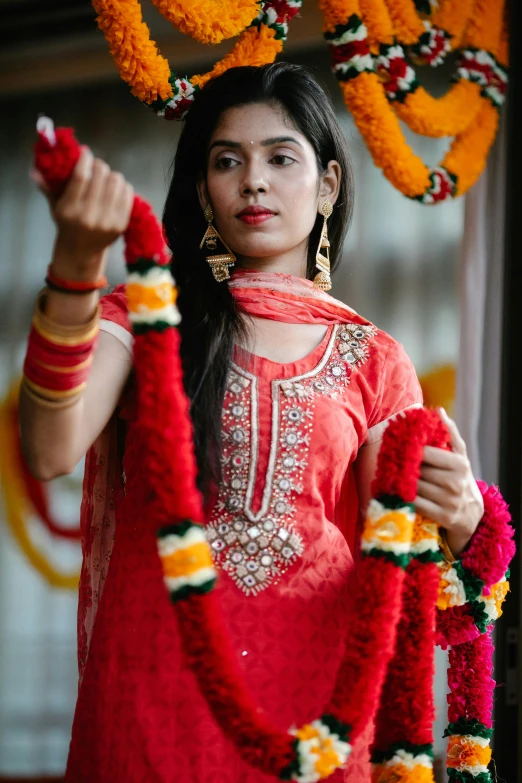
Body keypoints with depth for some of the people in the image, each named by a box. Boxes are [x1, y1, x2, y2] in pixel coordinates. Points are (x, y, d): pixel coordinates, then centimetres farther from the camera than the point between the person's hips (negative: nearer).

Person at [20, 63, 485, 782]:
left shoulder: (371, 361, 8)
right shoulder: (145, 317, 3)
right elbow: (51, 453, -16)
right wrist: (77, 264, -28)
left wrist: (459, 521, -19)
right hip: (153, 690, -1)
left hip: (311, 693, 2)